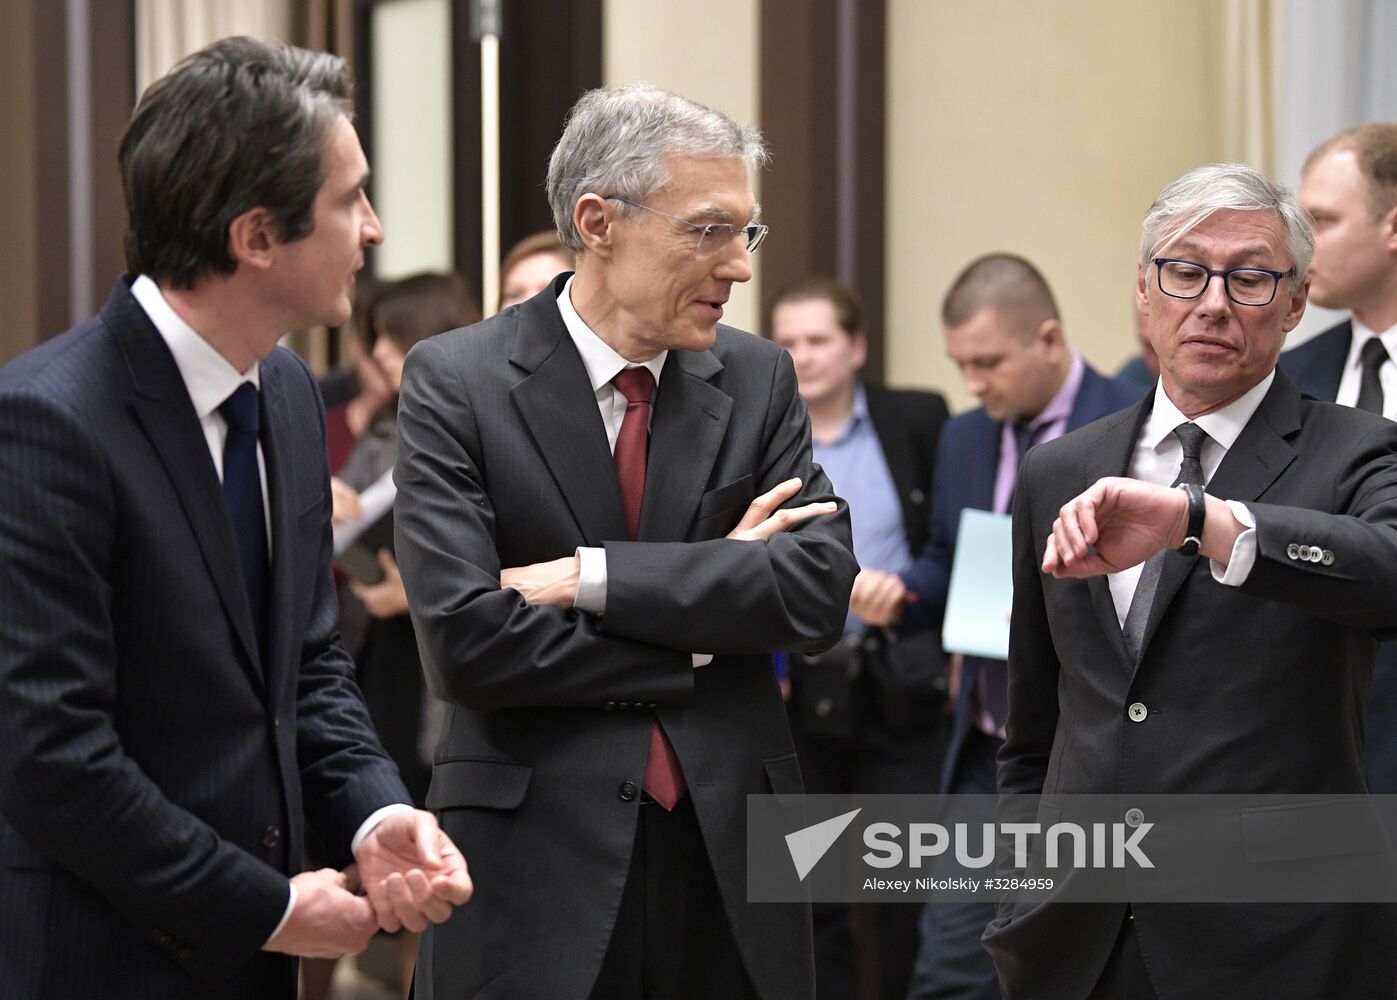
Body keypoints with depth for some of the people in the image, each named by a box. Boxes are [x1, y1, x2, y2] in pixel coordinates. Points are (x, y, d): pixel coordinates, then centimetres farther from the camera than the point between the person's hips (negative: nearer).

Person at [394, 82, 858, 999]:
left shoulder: (759, 379, 6)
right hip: (536, 865, -3)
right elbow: (465, 640, -15)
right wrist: (702, 629, -9)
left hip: (730, 853, 3)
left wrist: (589, 578, -15)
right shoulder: (456, 382, -5)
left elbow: (822, 589, -7)